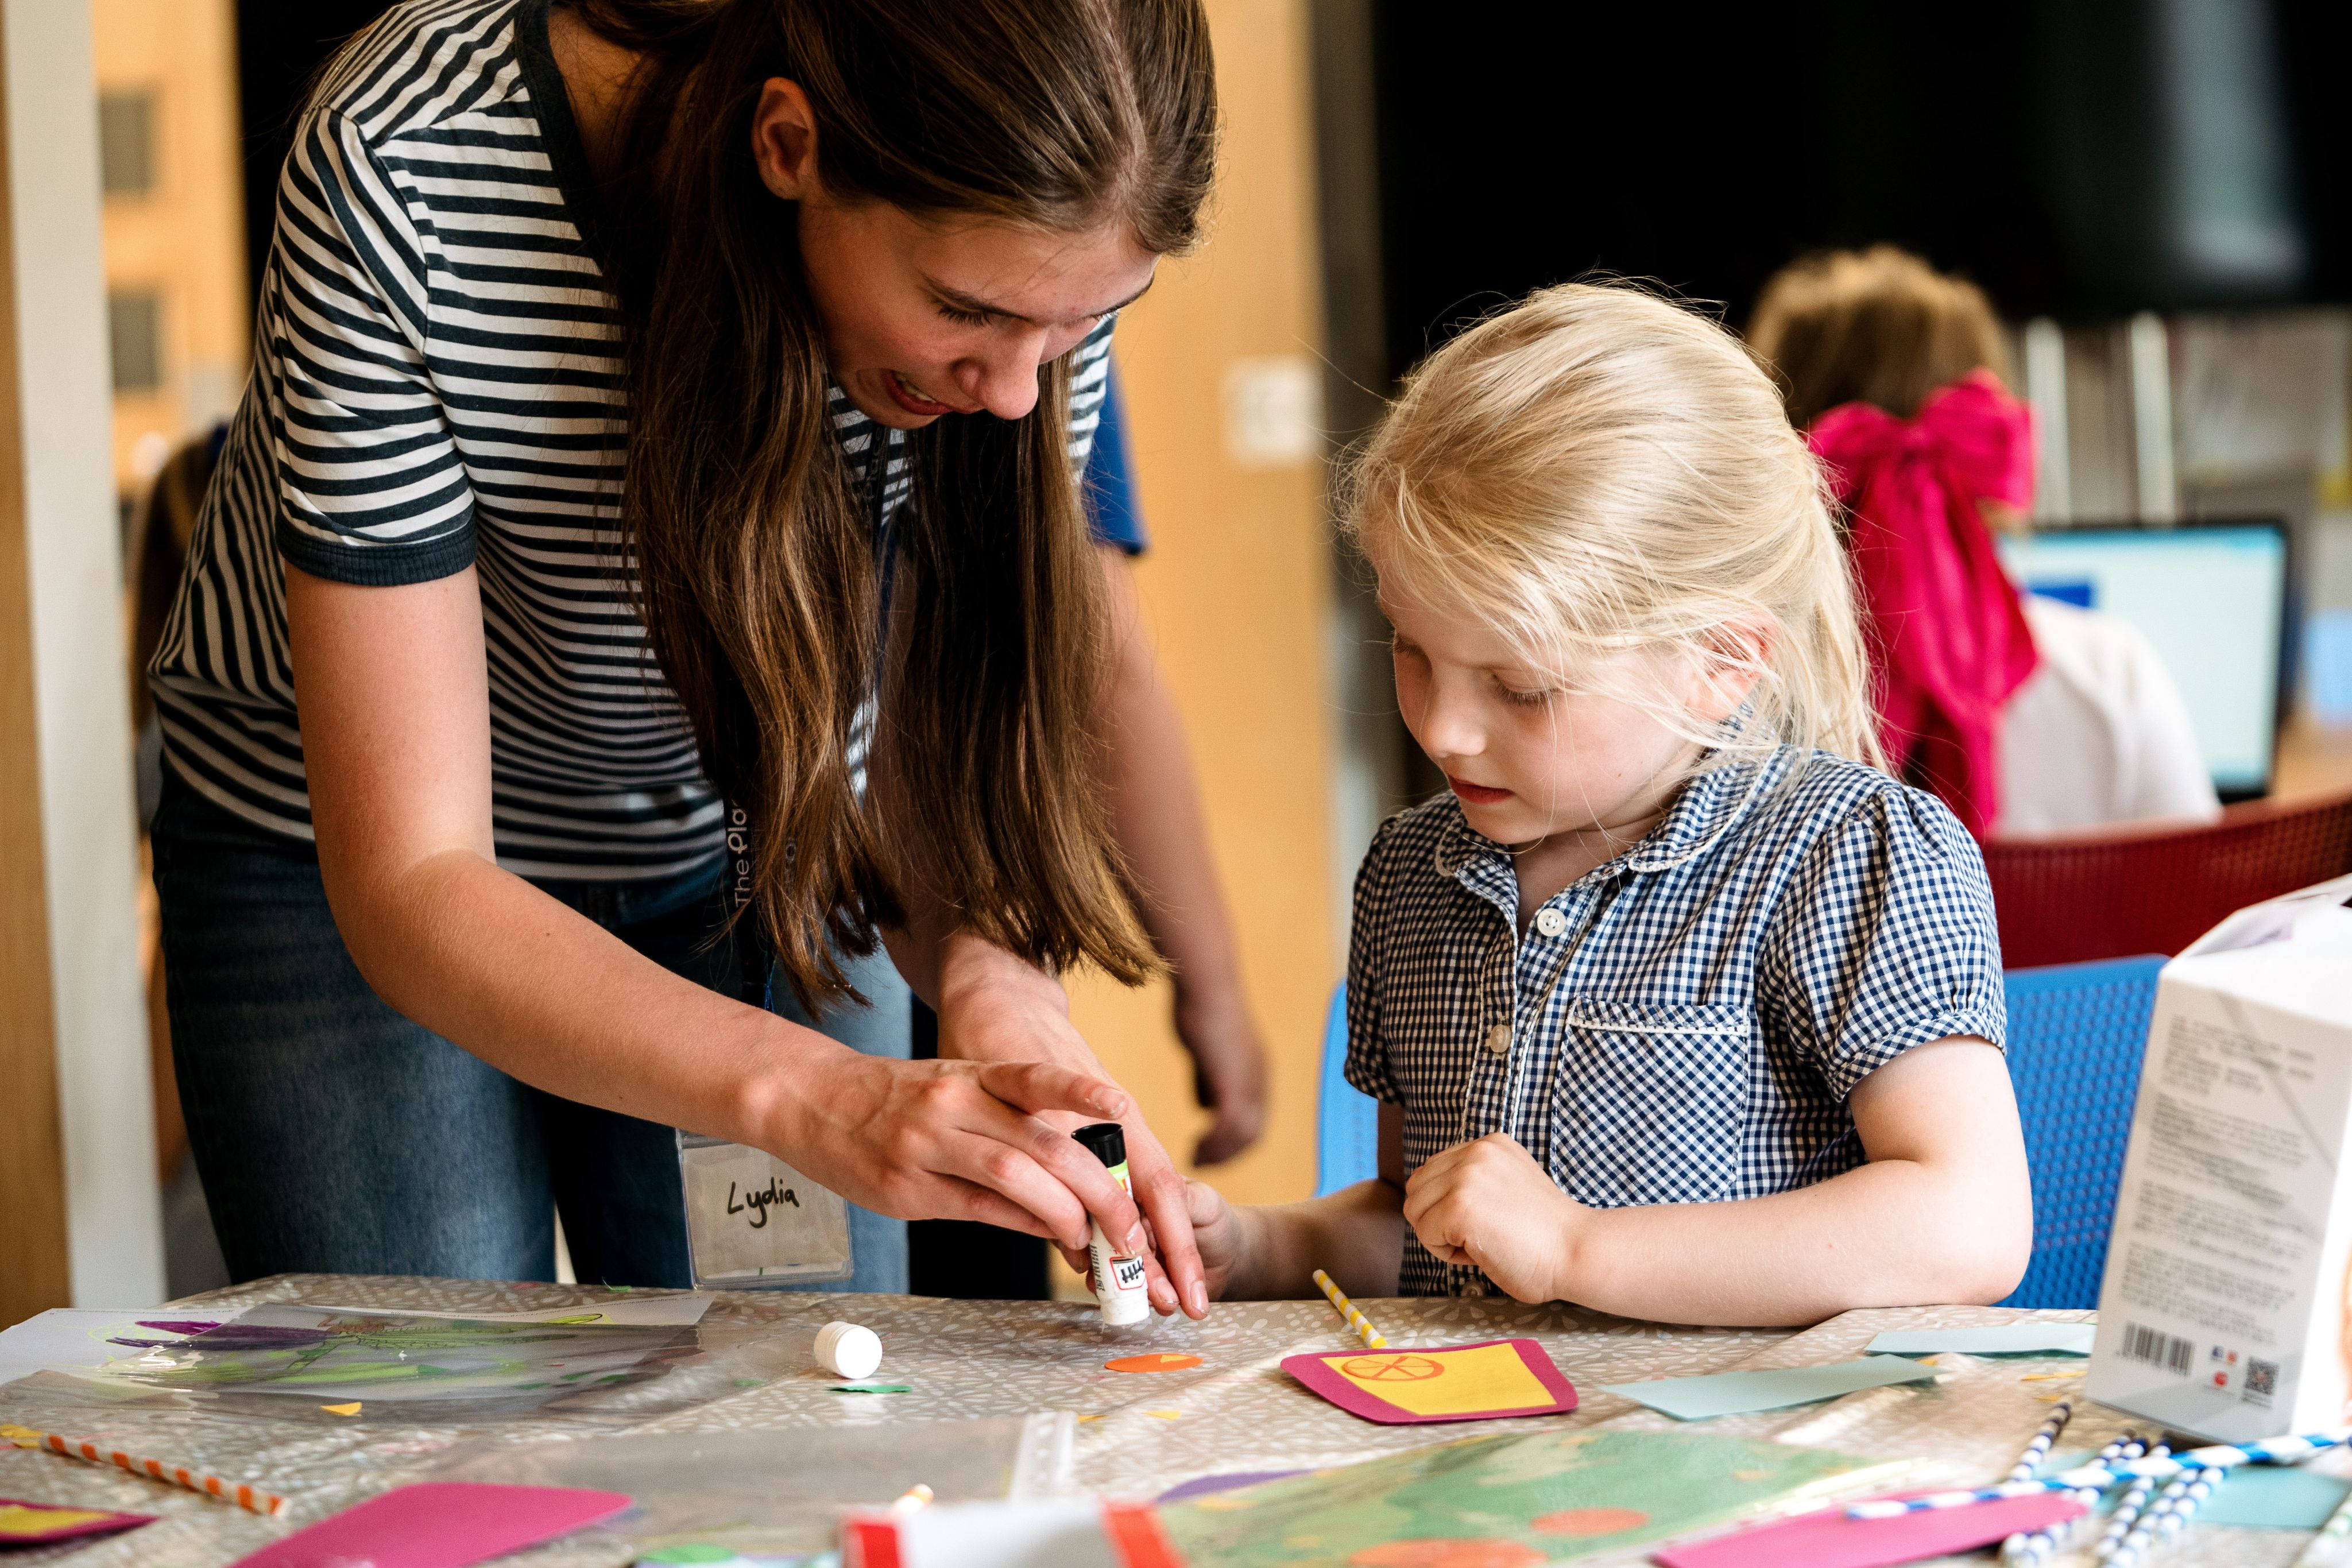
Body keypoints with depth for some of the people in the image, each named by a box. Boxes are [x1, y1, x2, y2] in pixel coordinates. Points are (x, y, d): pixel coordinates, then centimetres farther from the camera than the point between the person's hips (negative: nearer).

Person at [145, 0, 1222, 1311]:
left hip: (745, 863, 3)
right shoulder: (403, 179, -36)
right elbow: (408, 881, -34)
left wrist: (986, 970, -39)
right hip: (346, 868, -2)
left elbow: (945, 752, -16)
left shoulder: (1030, 243, -24)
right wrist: (813, 1098, -49)